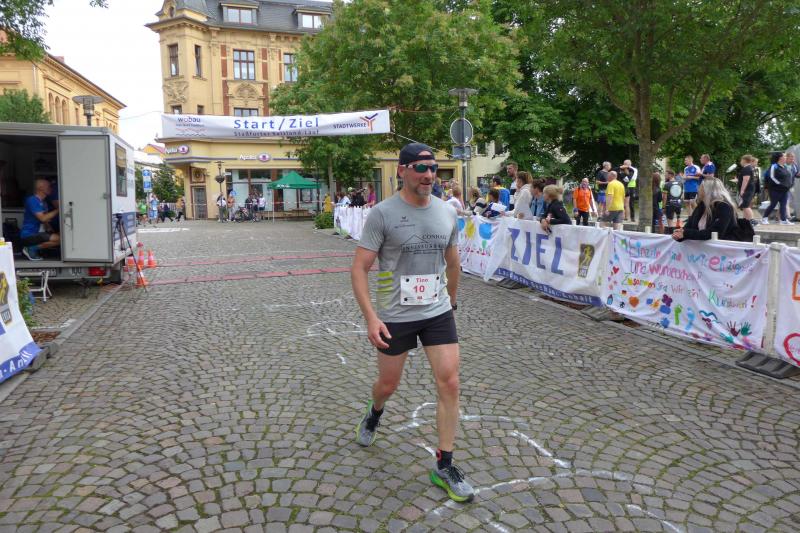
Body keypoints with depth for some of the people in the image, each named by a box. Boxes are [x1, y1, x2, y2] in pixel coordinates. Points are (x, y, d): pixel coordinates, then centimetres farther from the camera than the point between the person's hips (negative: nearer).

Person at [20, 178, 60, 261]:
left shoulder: (43, 202, 15)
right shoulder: (32, 200, -13)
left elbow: (46, 220, 21)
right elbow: (43, 218, -22)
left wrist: (49, 228, 2)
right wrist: (57, 210, -16)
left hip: (38, 234, 10)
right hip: (28, 236, -10)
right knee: (58, 239, -26)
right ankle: (31, 249, -12)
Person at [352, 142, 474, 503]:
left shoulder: (447, 212, 2)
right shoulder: (382, 213, -13)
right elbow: (359, 268, -14)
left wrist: (451, 302, 23)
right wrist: (371, 317, -23)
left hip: (438, 313, 3)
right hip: (394, 316, -3)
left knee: (449, 383, -3)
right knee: (388, 385, 14)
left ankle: (444, 467, 11)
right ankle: (374, 413, 51)